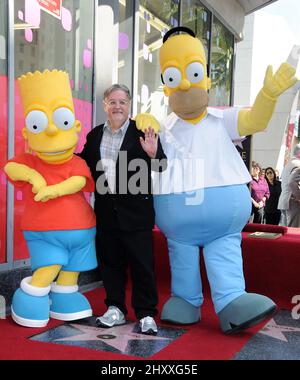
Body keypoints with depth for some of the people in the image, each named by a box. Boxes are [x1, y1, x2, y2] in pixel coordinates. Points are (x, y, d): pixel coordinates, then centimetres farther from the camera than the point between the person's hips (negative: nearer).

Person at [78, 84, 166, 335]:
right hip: (106, 211, 5)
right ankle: (115, 309, 27)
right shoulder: (94, 135, 9)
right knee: (110, 261, 13)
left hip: (136, 210, -4)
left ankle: (146, 314, 13)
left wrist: (153, 154, -27)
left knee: (142, 263, 1)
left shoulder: (143, 133, -4)